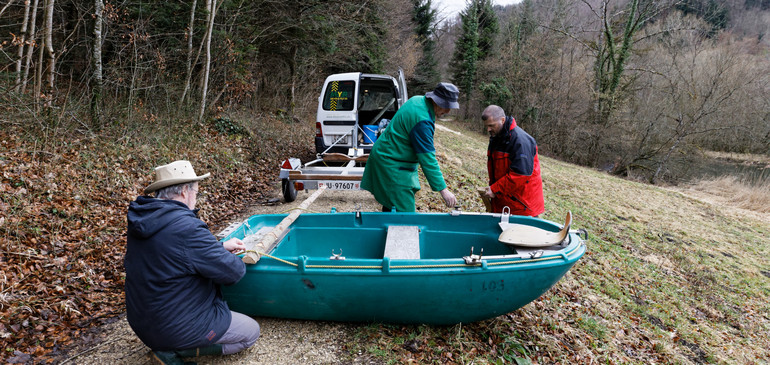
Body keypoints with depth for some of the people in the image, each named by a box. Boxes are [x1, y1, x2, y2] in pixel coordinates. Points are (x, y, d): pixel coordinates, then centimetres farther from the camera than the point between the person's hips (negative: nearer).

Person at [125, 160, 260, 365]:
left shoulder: (142, 219, -2)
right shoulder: (187, 227, -28)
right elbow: (233, 273, -20)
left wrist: (221, 246, 11)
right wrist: (235, 262, 3)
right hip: (177, 328, -8)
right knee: (251, 332, 8)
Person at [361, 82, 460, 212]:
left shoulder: (418, 100, 4)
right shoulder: (422, 120, -28)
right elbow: (427, 159, -29)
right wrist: (443, 189, -27)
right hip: (391, 165, -11)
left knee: (391, 204, 16)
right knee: (404, 210, -10)